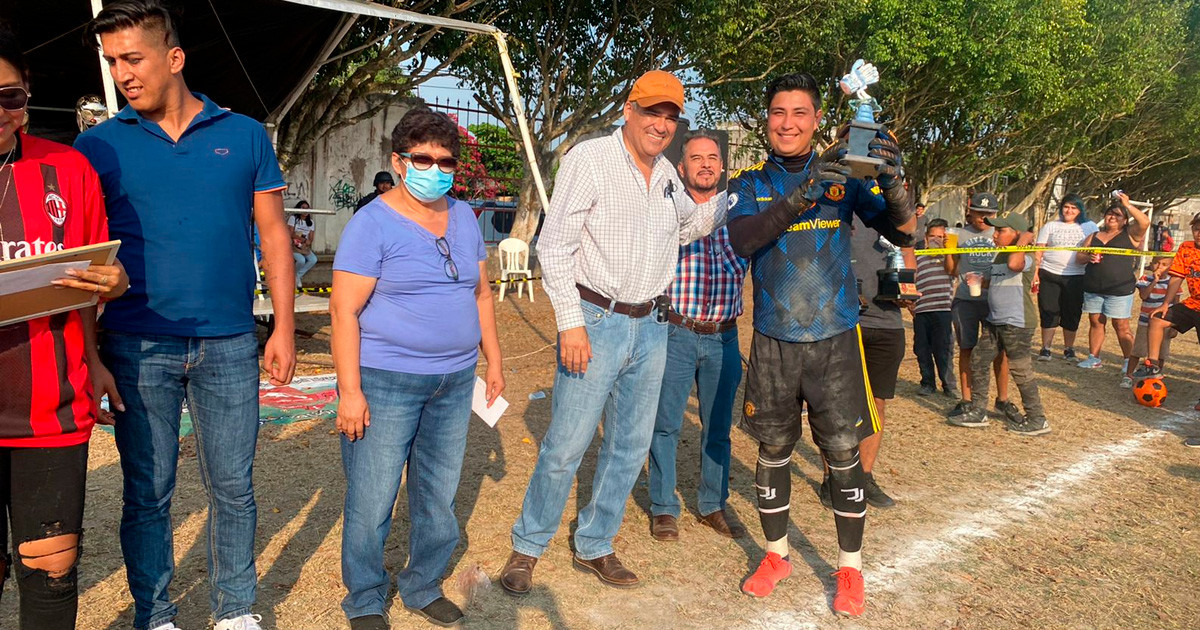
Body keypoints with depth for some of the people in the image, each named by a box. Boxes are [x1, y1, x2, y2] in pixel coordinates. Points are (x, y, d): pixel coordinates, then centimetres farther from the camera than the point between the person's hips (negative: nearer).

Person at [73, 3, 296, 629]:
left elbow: (273, 234, 6)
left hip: (230, 346, 0)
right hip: (137, 348, 0)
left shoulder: (244, 136, 5)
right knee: (147, 494, 9)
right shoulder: (98, 146, 3)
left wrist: (283, 328, 0)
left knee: (233, 488, 9)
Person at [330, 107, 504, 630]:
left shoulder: (464, 217, 9)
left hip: (455, 381, 6)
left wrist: (493, 361, 15)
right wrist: (350, 391, -17)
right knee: (372, 502, 2)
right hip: (386, 383, -6)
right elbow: (344, 310, -13)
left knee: (439, 497, 14)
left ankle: (423, 587, 33)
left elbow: (480, 294, 17)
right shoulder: (373, 223, -10)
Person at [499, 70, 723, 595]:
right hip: (597, 321, -7)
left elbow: (688, 227, 29)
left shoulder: (666, 174, 11)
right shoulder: (589, 159, -9)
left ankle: (594, 547, 27)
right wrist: (571, 322, -17)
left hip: (651, 327, 7)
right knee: (566, 446, -3)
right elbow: (555, 245, -12)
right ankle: (527, 547, 16)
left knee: (631, 446, 12)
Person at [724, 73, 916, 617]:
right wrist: (801, 195, -32)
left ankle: (850, 568, 20)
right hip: (773, 340, 1)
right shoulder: (750, 182, 1)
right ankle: (776, 555, 31)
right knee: (772, 449, 12)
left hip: (835, 337, -1)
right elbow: (741, 239, -18)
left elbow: (902, 227, -7)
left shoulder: (843, 175, 1)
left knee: (843, 454, 3)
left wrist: (892, 183, -29)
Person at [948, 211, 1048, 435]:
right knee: (978, 360, 9)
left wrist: (1024, 239, -24)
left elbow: (1013, 264, -38)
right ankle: (978, 412, 19)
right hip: (994, 321, 9)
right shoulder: (998, 257, 16)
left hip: (1017, 323, -9)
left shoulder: (1025, 257, -13)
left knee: (1021, 370, -3)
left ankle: (1037, 419, 9)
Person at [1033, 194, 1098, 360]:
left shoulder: (1088, 227, 10)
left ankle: (1069, 349, 17)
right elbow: (1038, 252, 4)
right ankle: (1045, 349, 8)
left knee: (1072, 314, 5)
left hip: (1076, 277, 1)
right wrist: (1035, 273, -7)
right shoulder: (1050, 226, 8)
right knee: (1049, 313, 0)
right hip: (1049, 275, -1)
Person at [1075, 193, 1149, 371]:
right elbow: (1079, 257, 15)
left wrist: (1128, 205, -14)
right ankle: (1094, 358, 17)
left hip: (1120, 289, -4)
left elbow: (1145, 222, -14)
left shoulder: (1130, 234, 4)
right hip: (1093, 288, 4)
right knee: (1095, 322, 9)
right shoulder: (1094, 236, 16)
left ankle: (1129, 362, 2)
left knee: (1121, 325, -4)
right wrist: (1088, 257, -7)